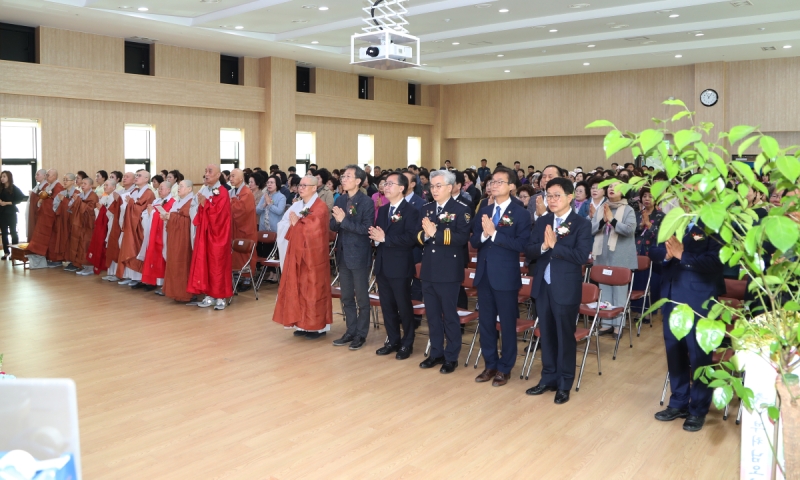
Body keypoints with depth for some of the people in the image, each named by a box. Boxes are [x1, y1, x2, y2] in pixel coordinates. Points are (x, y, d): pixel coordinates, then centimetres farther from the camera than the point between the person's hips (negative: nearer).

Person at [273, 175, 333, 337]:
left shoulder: (320, 207, -10)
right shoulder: (296, 205, 13)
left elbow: (313, 229, -20)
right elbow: (282, 225, 7)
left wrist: (297, 222, -10)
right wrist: (292, 223, -11)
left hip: (312, 255, -7)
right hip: (296, 253, 7)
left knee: (313, 289, -2)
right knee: (296, 288, 9)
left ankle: (318, 326, 8)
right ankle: (303, 324, 18)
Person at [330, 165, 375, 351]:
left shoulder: (367, 202, -11)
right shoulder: (340, 200, 6)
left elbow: (366, 229, -19)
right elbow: (333, 226, 4)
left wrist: (344, 220, -24)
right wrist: (337, 220, -17)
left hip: (359, 255, -6)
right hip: (343, 254, 6)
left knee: (361, 297, 6)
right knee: (347, 297, 14)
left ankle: (361, 334, 18)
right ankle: (350, 332, 27)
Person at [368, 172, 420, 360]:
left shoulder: (411, 211, -9)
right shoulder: (382, 210, 14)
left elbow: (410, 238, -21)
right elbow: (377, 233, 14)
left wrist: (385, 238, -21)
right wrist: (375, 235, -10)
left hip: (400, 266, -7)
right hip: (382, 265, 7)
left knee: (404, 306, 5)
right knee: (387, 306, 13)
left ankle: (407, 344, 19)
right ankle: (393, 341, 26)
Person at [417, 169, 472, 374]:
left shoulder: (461, 210, -7)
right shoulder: (426, 209, 11)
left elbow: (462, 238, -19)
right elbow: (417, 236, 8)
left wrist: (436, 233, -24)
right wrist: (424, 235, -14)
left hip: (449, 272, -6)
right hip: (428, 271, 6)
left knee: (450, 315, 5)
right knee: (432, 315, 14)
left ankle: (451, 357, 16)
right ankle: (436, 353, 27)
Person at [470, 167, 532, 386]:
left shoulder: (520, 213, -6)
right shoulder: (484, 211, 10)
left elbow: (521, 245, -18)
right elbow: (474, 242, 5)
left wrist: (494, 233, -22)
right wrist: (483, 234, -16)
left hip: (506, 276, -5)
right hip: (483, 274, 5)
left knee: (507, 324, 6)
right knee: (485, 322, 13)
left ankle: (505, 368, 20)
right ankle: (490, 365, 27)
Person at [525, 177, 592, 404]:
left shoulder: (582, 224, -8)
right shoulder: (542, 222, 7)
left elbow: (581, 256, -19)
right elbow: (529, 250, 1)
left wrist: (554, 245, -21)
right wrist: (543, 246, -19)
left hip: (566, 288, -5)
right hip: (542, 286, 5)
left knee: (565, 336, 6)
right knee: (546, 334, 15)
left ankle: (564, 384, 19)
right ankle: (548, 378, 28)